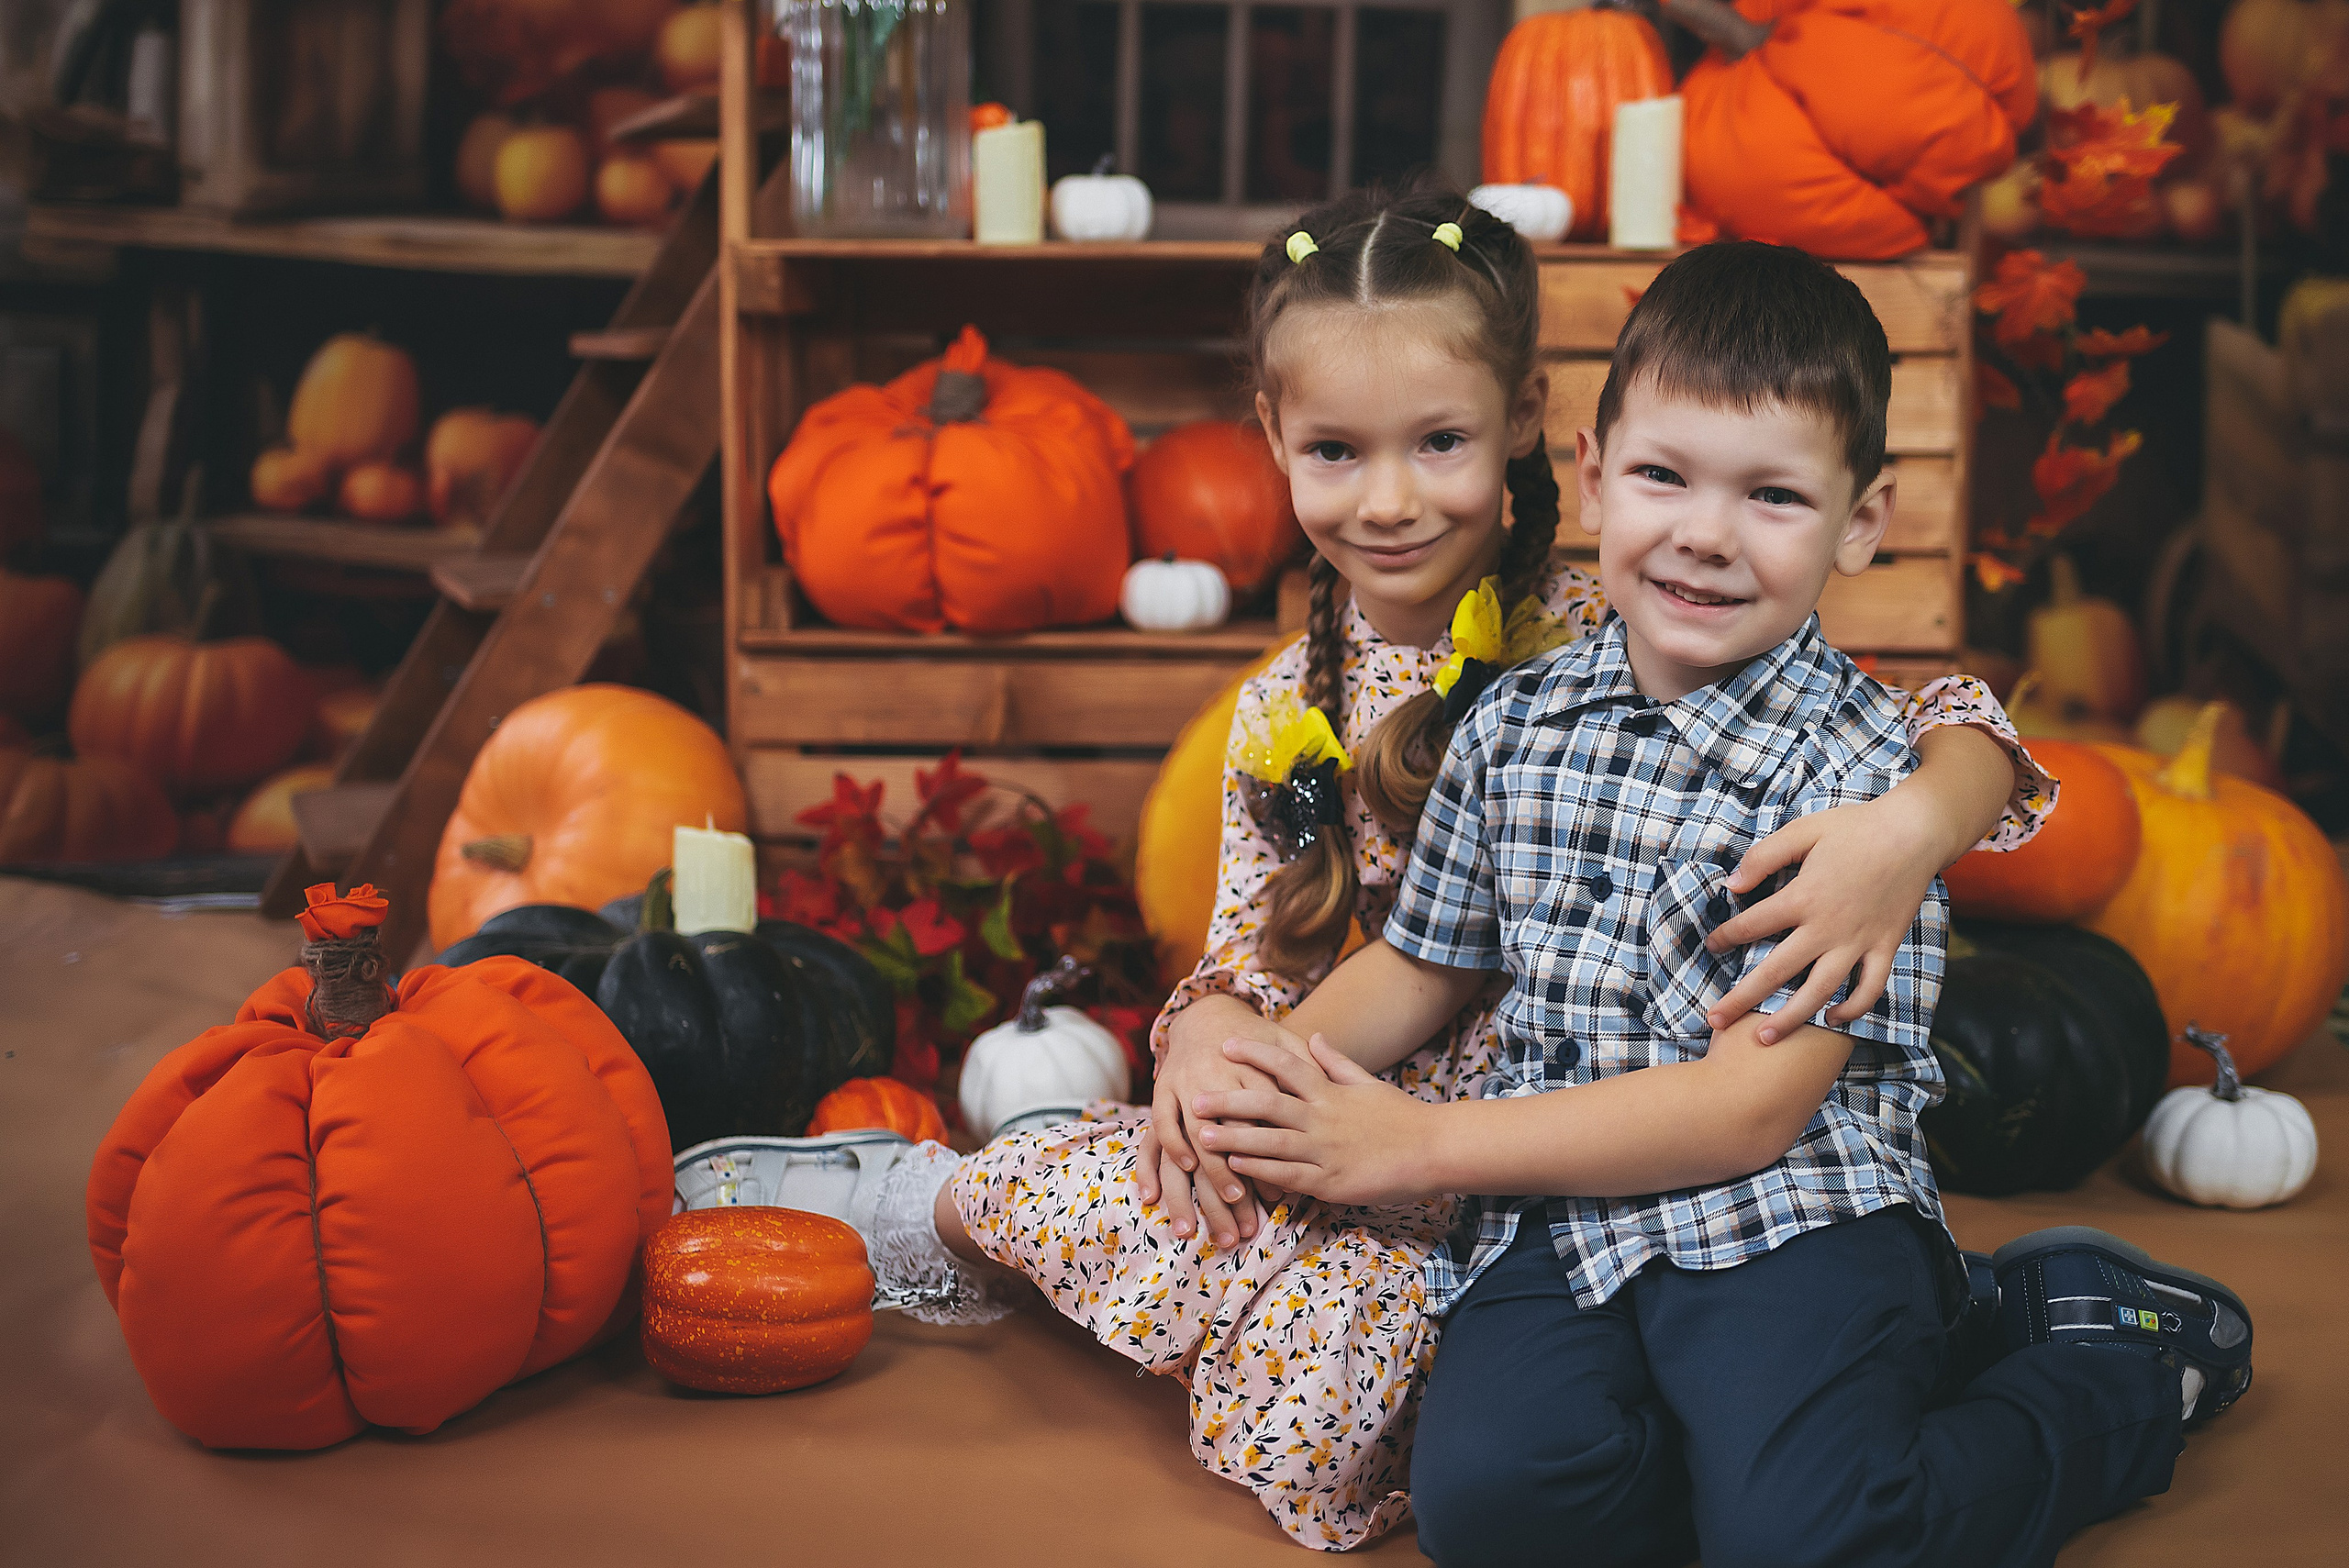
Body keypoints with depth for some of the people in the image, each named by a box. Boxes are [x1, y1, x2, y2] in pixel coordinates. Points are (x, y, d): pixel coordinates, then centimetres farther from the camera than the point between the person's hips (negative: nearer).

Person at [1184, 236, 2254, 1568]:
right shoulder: (1515, 727, 8)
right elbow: (1422, 966, 20)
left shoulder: (1861, 767, -9)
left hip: (1795, 1214, -3)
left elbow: (1756, 1103, -15)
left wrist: (1420, 1147, -16)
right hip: (1563, 1215, 4)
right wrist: (1255, 1065, -2)